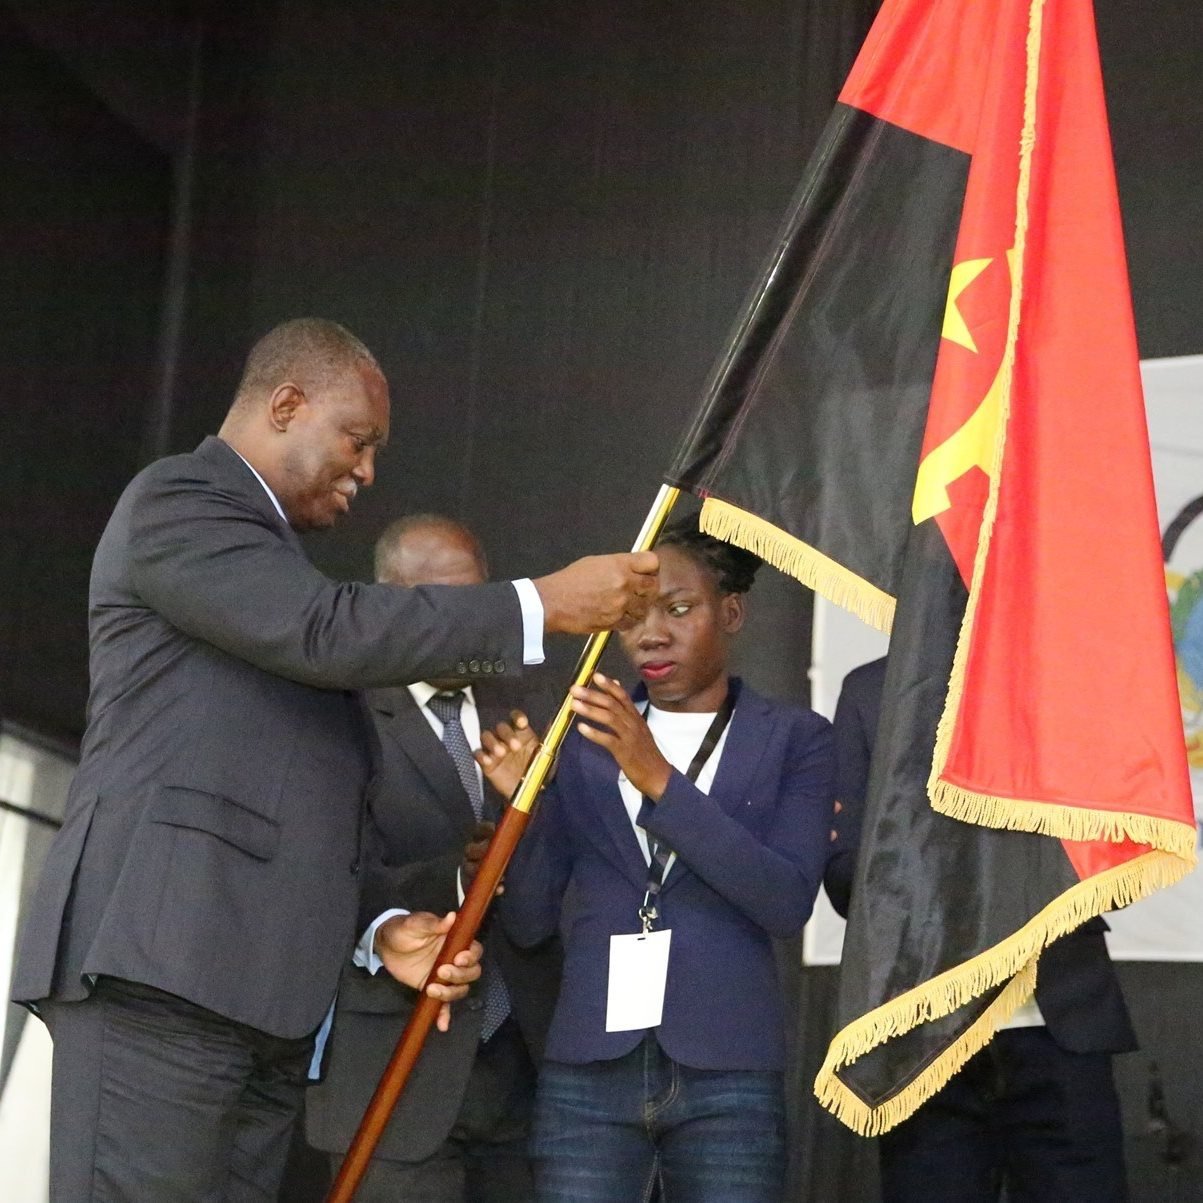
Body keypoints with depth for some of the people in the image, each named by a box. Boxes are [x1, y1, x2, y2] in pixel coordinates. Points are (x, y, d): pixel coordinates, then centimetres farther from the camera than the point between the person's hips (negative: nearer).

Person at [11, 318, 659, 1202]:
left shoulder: (274, 553, 27)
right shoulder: (174, 501, 1)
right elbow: (331, 632, -15)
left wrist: (379, 929, 10)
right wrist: (545, 604, -12)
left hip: (265, 989, 9)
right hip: (161, 963, -9)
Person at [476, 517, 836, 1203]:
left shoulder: (794, 739, 4)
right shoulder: (583, 739, 11)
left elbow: (788, 902, -10)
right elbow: (531, 922, 10)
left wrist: (660, 780, -17)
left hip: (726, 1077, -2)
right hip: (586, 1075, 2)